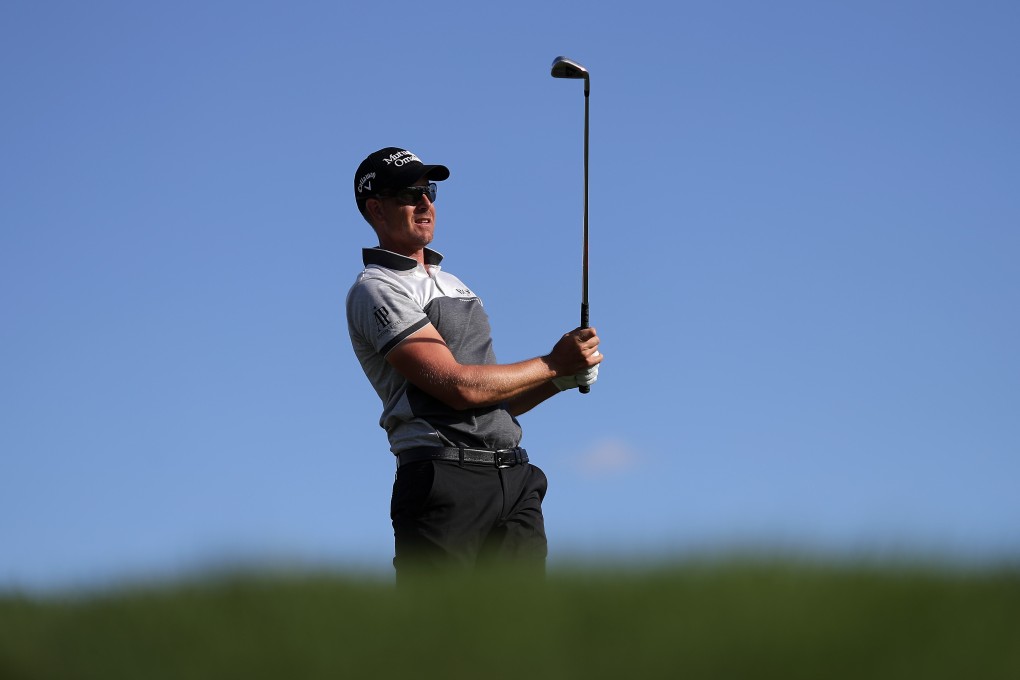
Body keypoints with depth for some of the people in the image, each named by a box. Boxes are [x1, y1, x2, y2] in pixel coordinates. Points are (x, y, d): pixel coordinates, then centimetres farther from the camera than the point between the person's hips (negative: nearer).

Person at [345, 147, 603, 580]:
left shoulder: (454, 284, 27)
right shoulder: (376, 290, -2)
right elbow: (459, 388, -13)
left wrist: (560, 380, 6)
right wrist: (552, 364, -5)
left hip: (514, 479, 8)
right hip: (444, 481, -8)